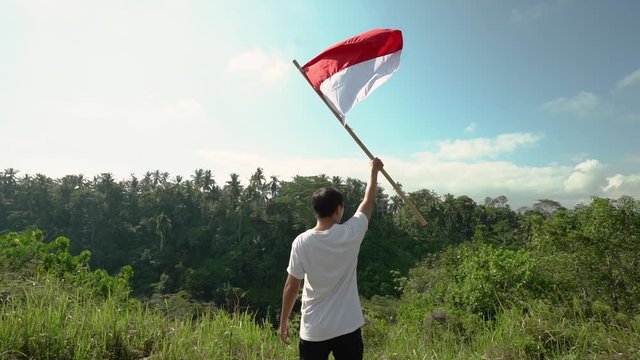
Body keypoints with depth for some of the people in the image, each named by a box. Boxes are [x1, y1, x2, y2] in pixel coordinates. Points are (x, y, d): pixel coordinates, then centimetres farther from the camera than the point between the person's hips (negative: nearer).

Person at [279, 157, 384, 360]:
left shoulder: (301, 242, -12)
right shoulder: (351, 234, -11)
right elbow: (368, 202, 5)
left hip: (313, 330, 0)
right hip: (347, 327, 0)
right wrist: (374, 170, 20)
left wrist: (283, 321, 8)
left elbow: (291, 286, -6)